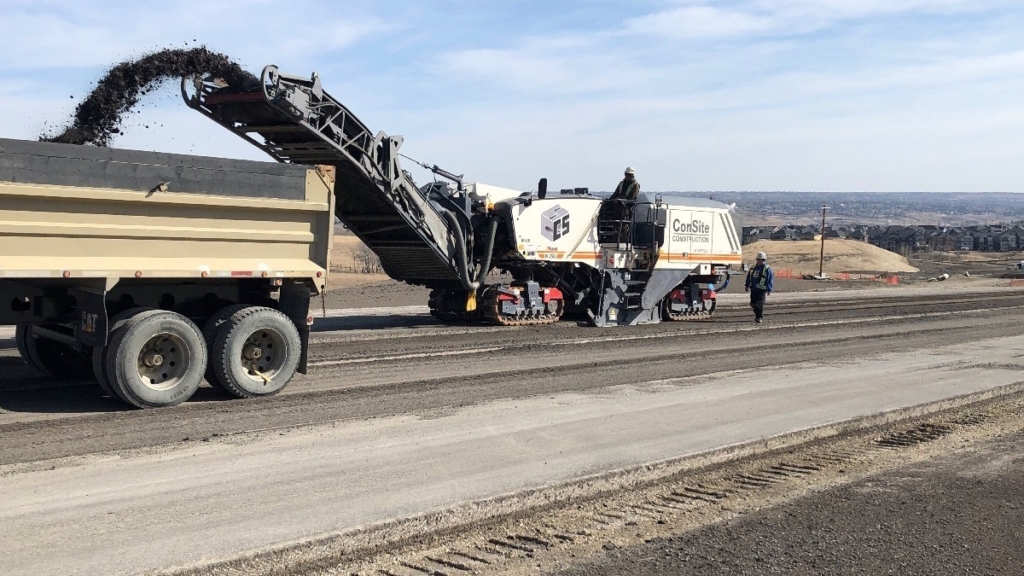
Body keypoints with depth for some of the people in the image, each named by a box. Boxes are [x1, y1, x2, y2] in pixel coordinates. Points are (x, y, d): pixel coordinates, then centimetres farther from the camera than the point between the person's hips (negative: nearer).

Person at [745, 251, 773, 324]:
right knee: (753, 303, 7)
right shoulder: (753, 267, 13)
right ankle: (758, 315, 25)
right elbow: (749, 276, 19)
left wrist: (769, 290, -10)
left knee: (760, 304, -11)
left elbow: (770, 280, -5)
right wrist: (747, 286, 16)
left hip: (762, 289, -6)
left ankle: (760, 317, 1)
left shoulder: (767, 269, -4)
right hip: (754, 289, 6)